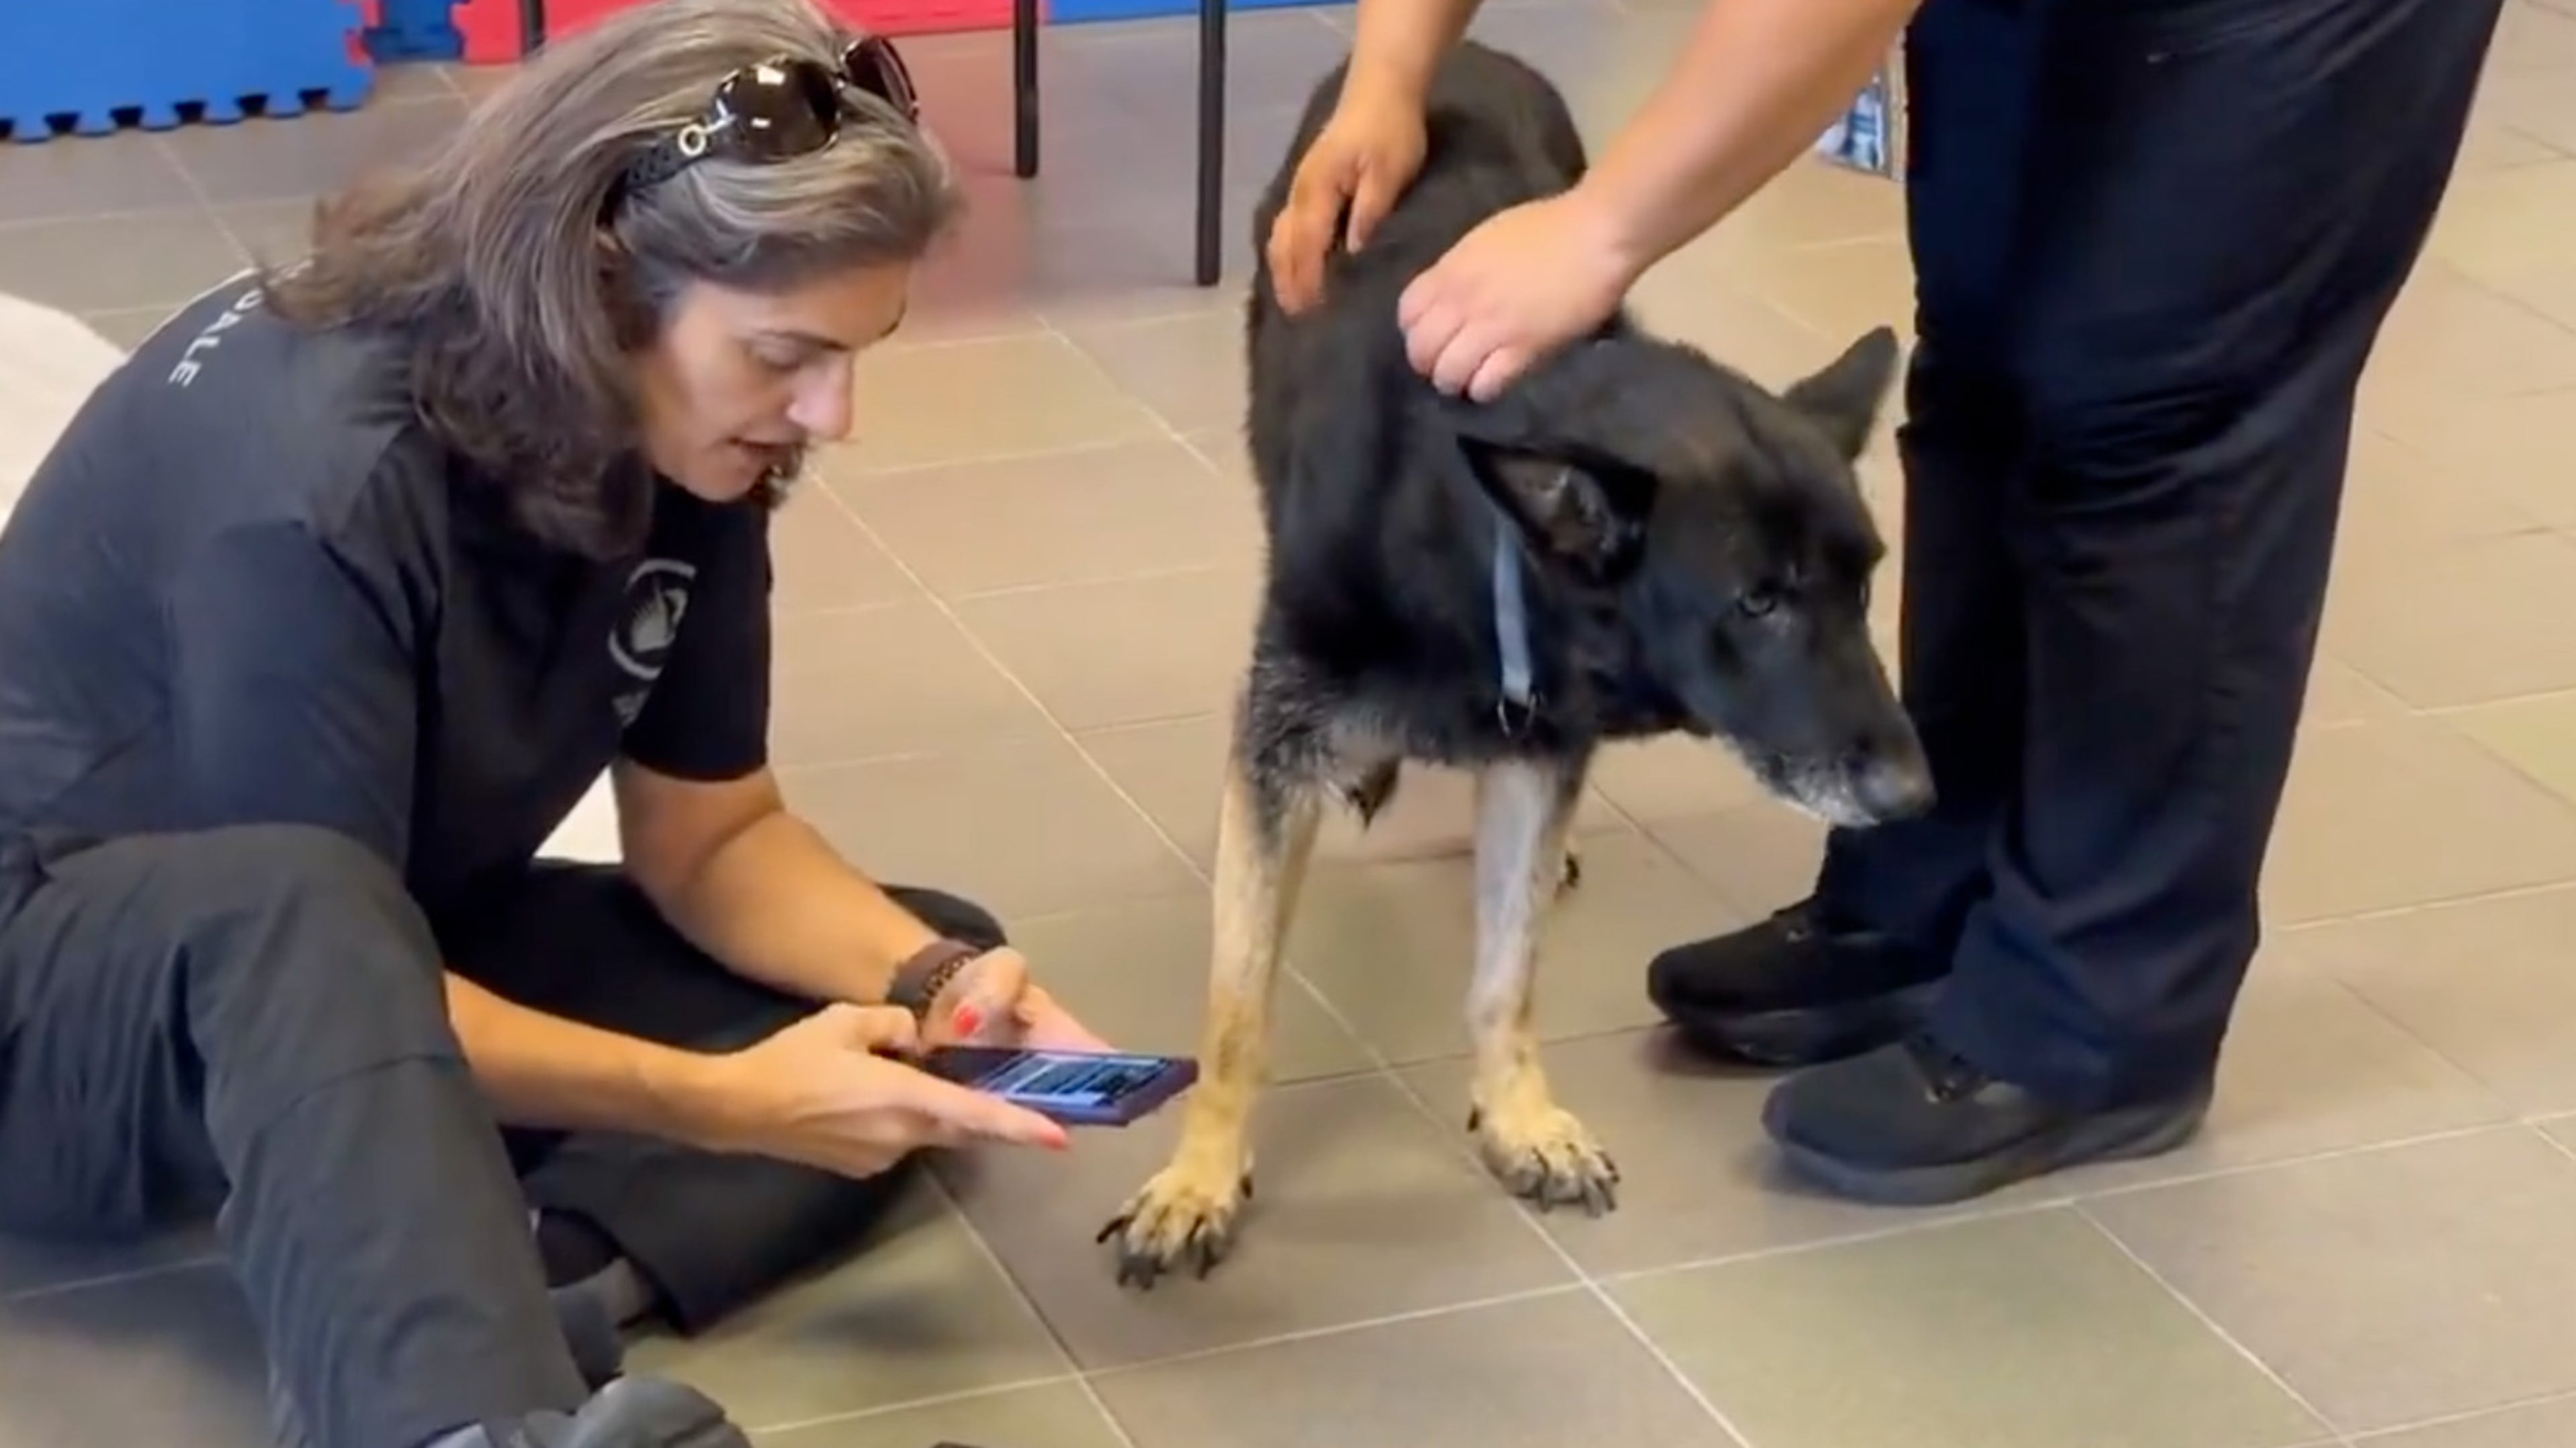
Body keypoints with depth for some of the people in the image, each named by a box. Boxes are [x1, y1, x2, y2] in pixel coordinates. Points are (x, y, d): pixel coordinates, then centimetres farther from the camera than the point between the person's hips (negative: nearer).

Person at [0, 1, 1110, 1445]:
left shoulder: (680, 444, -9)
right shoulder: (313, 480, -30)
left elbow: (712, 838, -1)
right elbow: (300, 930, -29)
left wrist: (932, 983, -19)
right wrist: (724, 1104, -31)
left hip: (393, 960, 8)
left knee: (927, 967, -7)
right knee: (295, 911, -42)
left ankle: (506, 1297, -32)